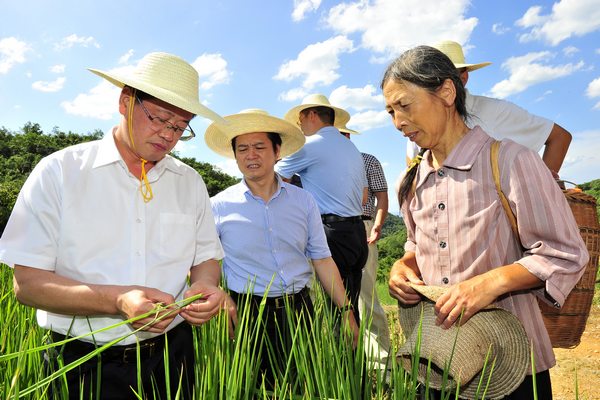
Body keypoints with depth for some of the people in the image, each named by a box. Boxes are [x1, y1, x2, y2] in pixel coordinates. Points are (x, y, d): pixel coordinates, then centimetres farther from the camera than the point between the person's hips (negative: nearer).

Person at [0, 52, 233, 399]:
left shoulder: (191, 182, 1)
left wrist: (206, 285, -18)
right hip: (85, 366, -3)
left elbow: (206, 259, 5)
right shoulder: (59, 172, -9)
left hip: (172, 356, 4)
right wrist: (117, 301, -28)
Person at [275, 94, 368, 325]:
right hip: (357, 232, 8)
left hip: (333, 233, -8)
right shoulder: (352, 148, 21)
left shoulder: (310, 145, -5)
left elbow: (277, 176, 5)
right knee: (349, 308, 12)